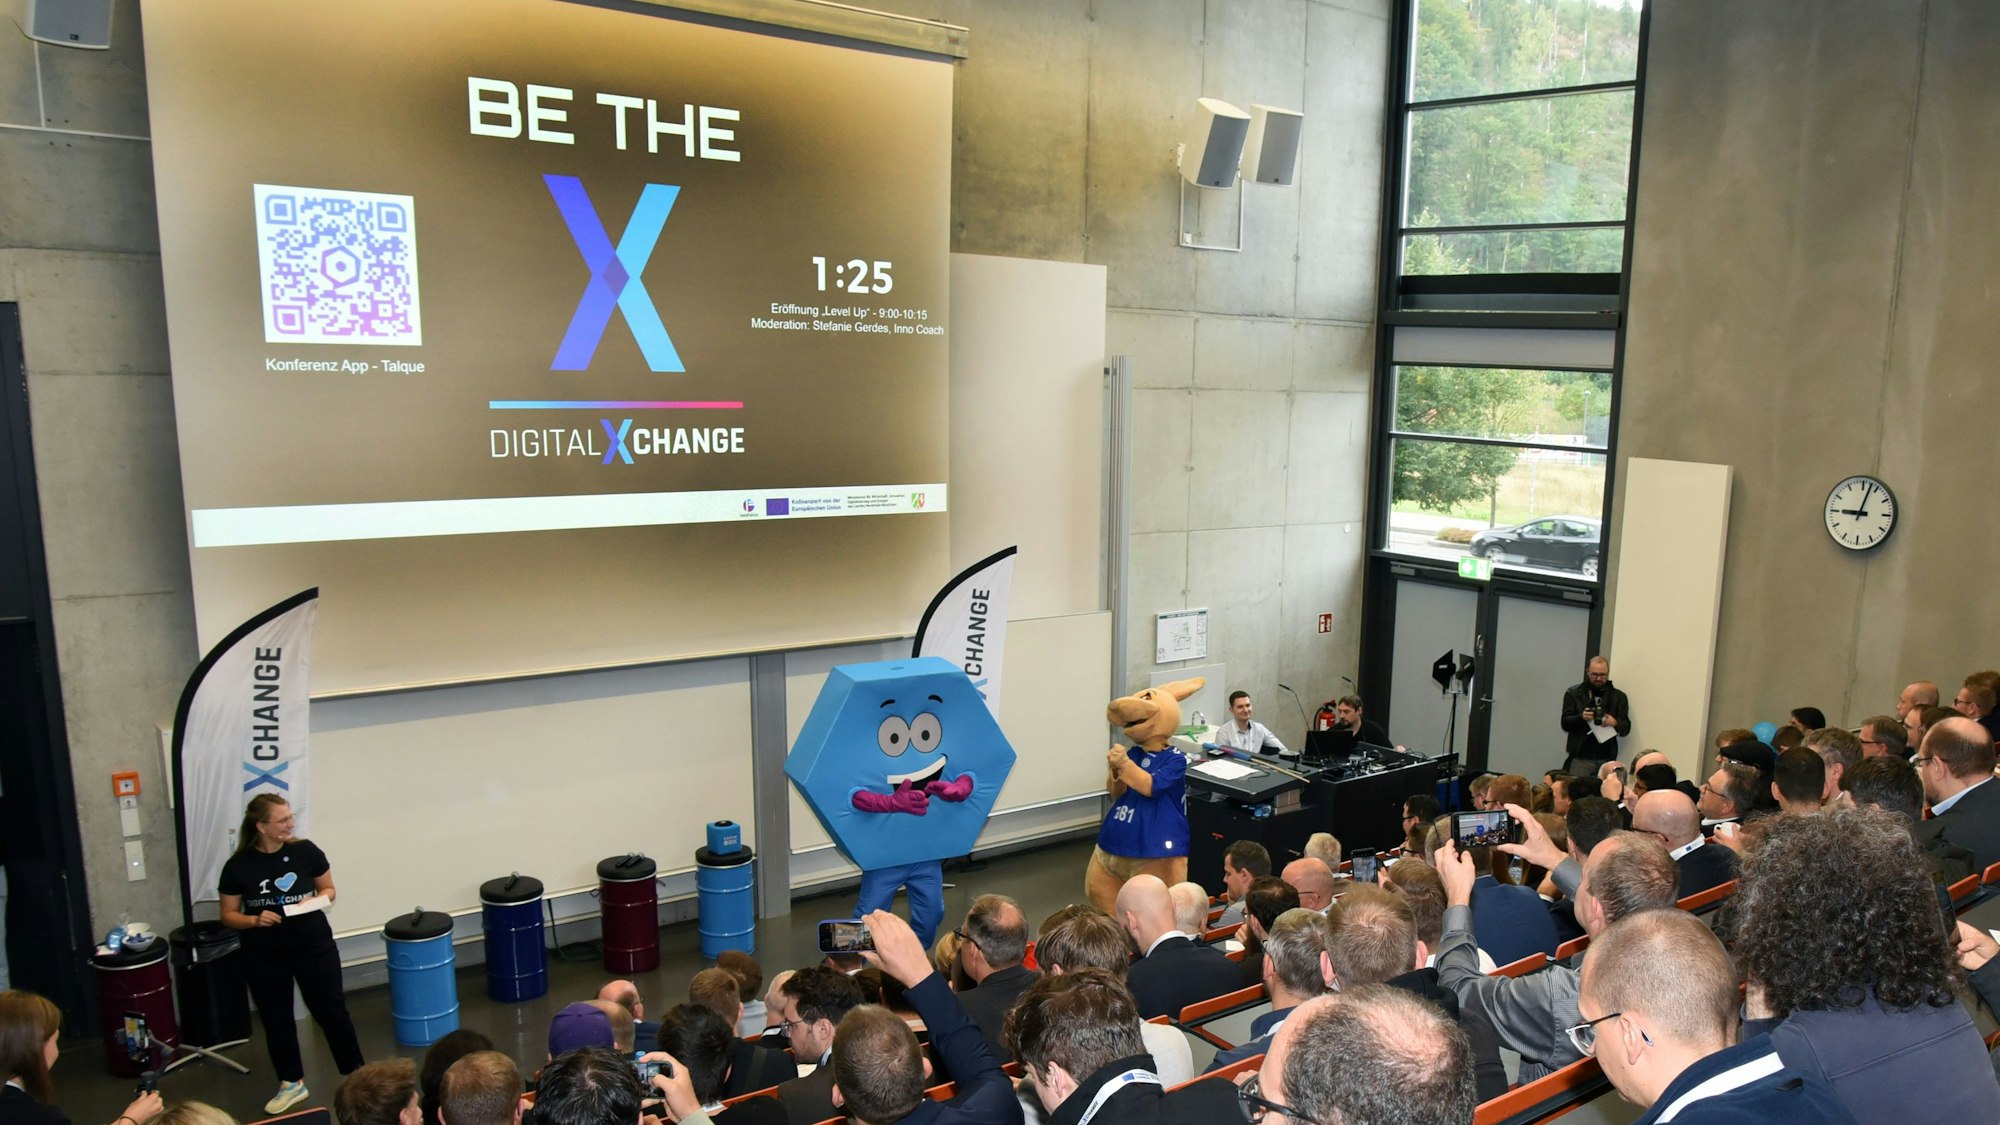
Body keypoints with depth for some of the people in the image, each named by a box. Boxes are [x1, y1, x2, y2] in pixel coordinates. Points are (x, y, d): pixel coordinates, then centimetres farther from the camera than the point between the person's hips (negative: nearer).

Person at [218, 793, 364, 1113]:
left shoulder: (305, 851, -8)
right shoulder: (238, 866, -9)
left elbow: (328, 889, 5)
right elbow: (228, 915, 0)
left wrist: (316, 900, -16)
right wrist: (254, 920, -19)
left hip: (314, 946, -1)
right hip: (264, 955, 1)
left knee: (331, 1011, 5)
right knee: (275, 1018, 11)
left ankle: (358, 1075, 18)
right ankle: (292, 1084, 28)